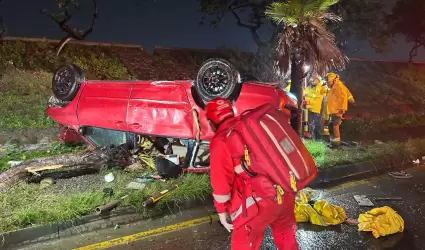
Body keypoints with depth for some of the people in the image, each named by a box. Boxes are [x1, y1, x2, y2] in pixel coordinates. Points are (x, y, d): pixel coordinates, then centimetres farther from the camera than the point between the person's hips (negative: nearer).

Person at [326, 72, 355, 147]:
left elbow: (344, 96, -19)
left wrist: (342, 108, -23)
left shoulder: (338, 86, -9)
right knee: (331, 125, 13)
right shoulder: (333, 88, 20)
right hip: (333, 110, 10)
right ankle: (333, 141, 21)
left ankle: (336, 142, -10)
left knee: (335, 125, -13)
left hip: (337, 110, -10)